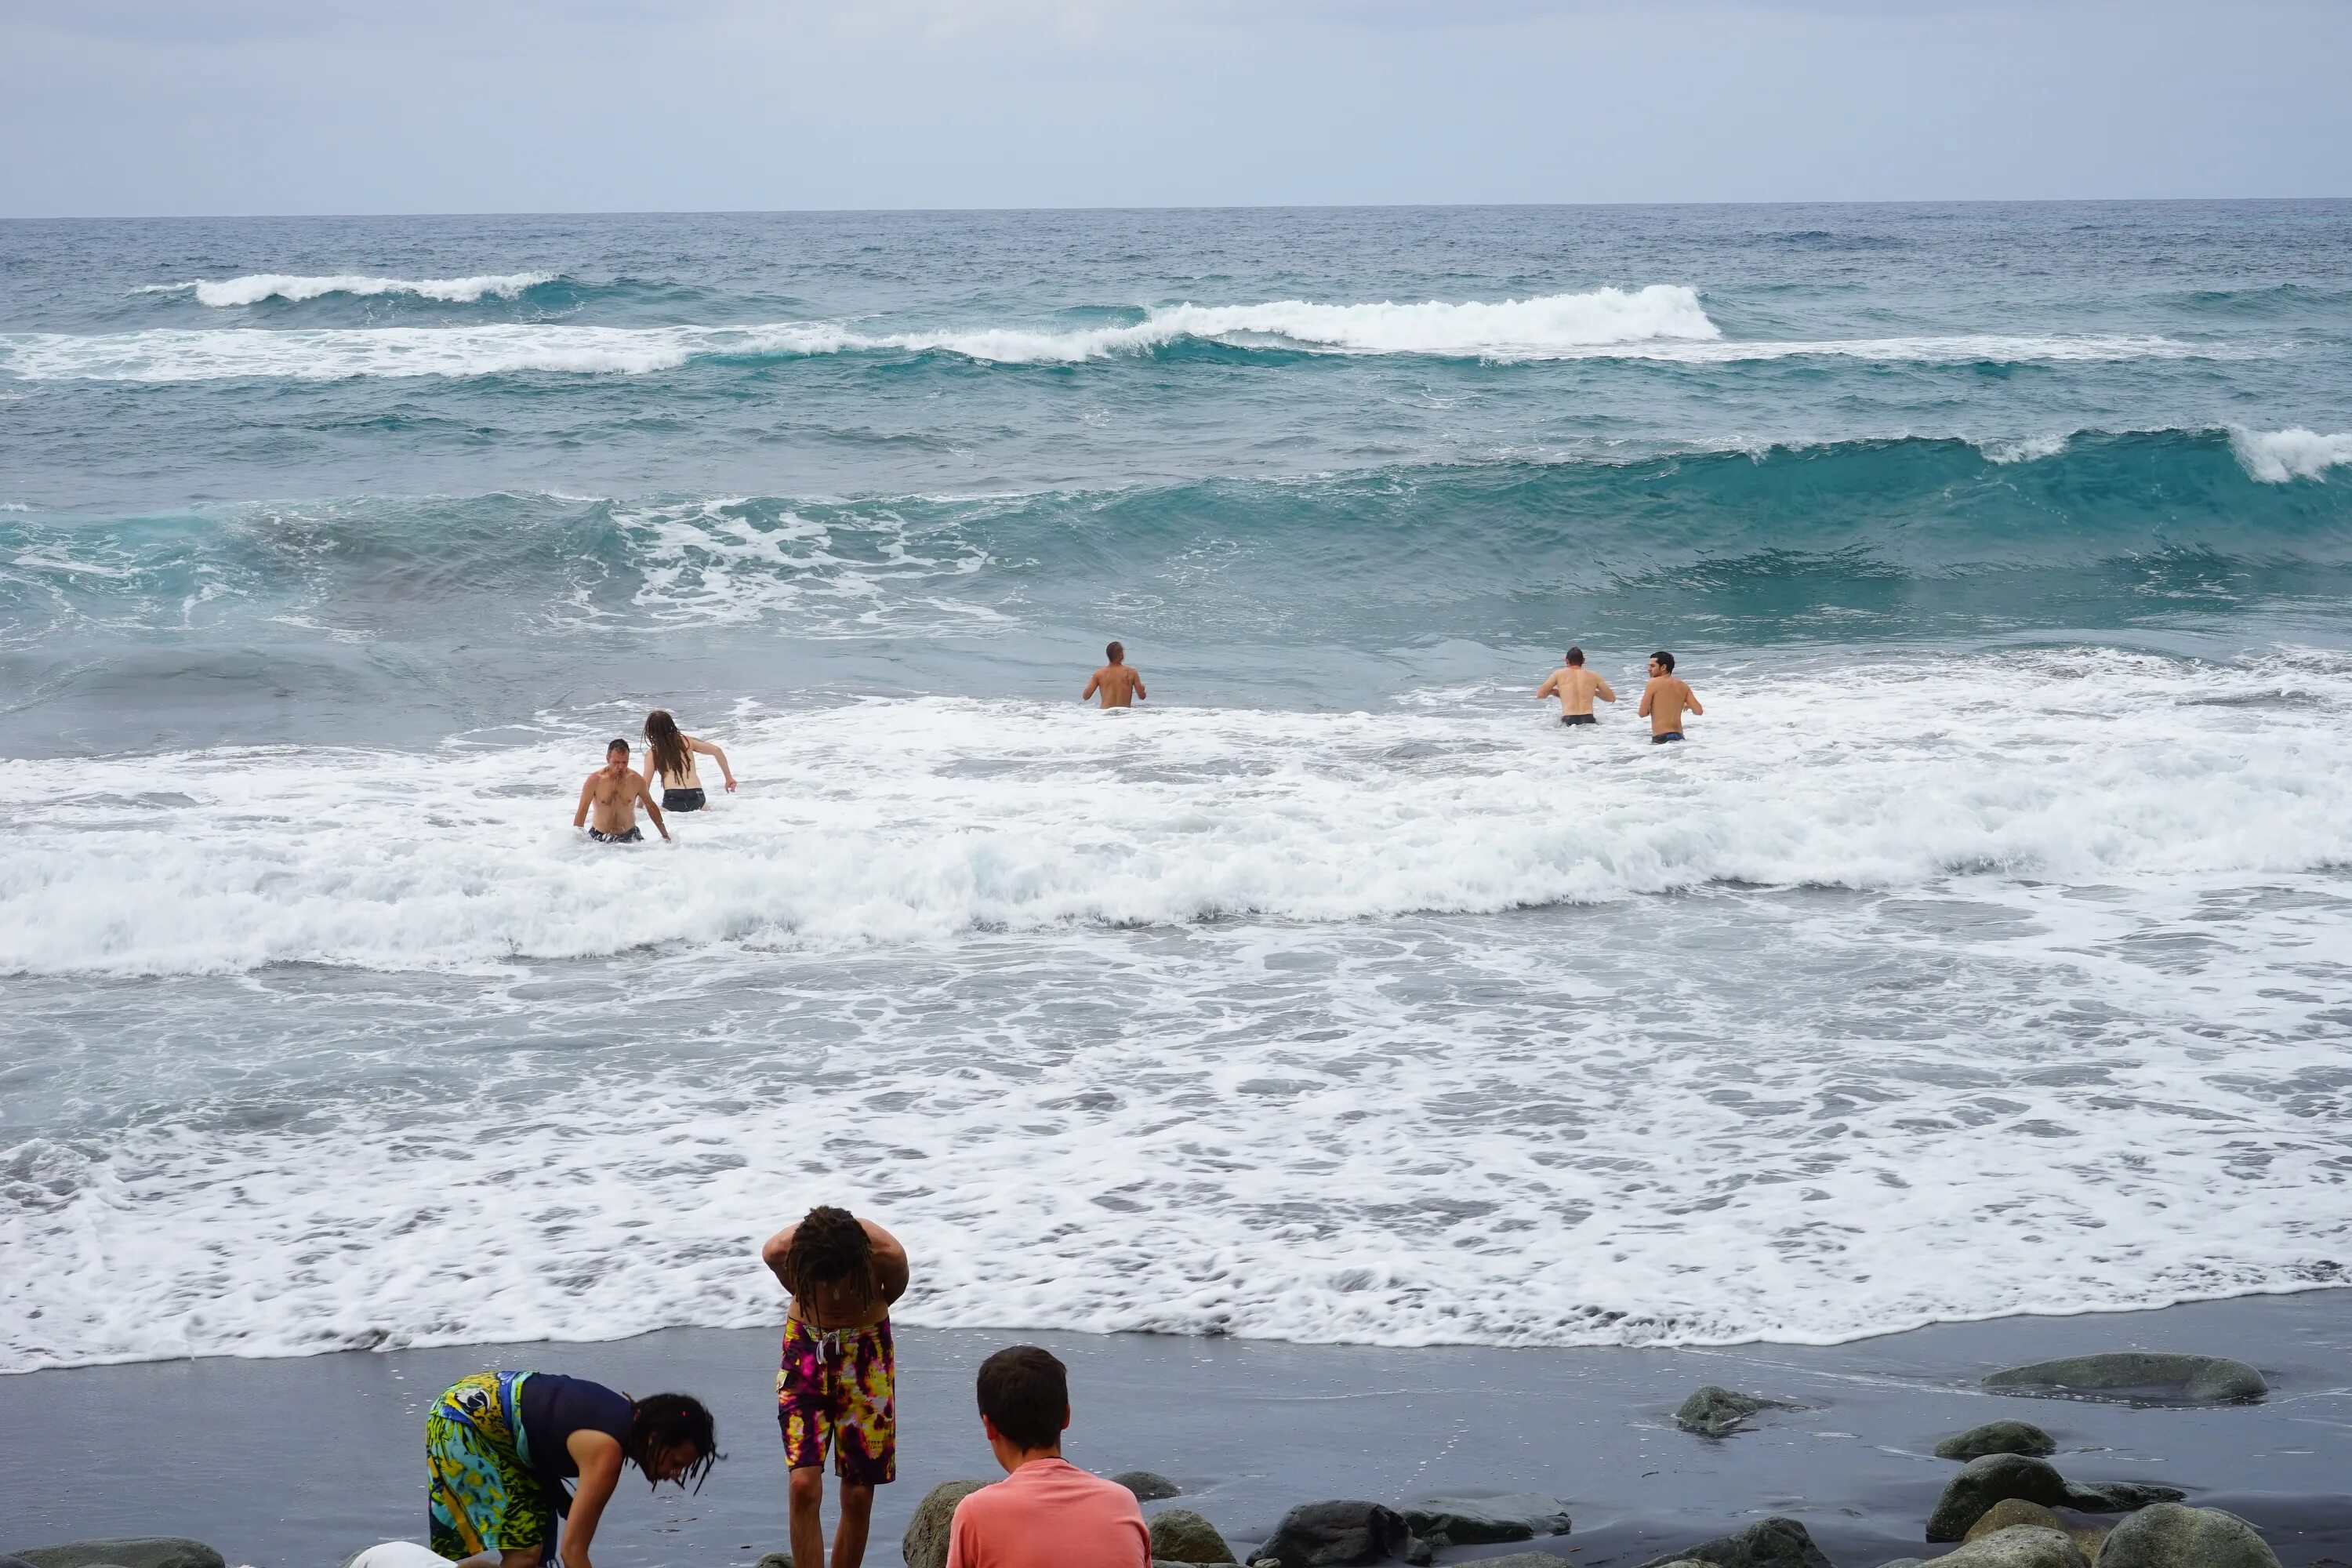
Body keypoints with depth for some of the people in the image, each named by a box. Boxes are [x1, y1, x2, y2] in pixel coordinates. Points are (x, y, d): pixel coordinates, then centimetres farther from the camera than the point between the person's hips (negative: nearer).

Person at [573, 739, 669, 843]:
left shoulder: (636, 780, -4)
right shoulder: (595, 780, -10)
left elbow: (651, 807, 11)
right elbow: (582, 811, -6)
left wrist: (665, 835, 15)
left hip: (629, 835, 0)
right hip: (600, 837, 0)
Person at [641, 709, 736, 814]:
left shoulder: (652, 753, 10)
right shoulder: (687, 741, 16)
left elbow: (645, 784, 8)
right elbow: (717, 751, 12)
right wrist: (729, 777, 17)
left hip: (673, 798, -3)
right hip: (697, 795, 3)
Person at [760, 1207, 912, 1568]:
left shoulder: (887, 1255, -28)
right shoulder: (780, 1252, -26)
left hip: (867, 1352, 0)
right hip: (807, 1347, 0)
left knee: (858, 1496, 1)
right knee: (804, 1484, -15)